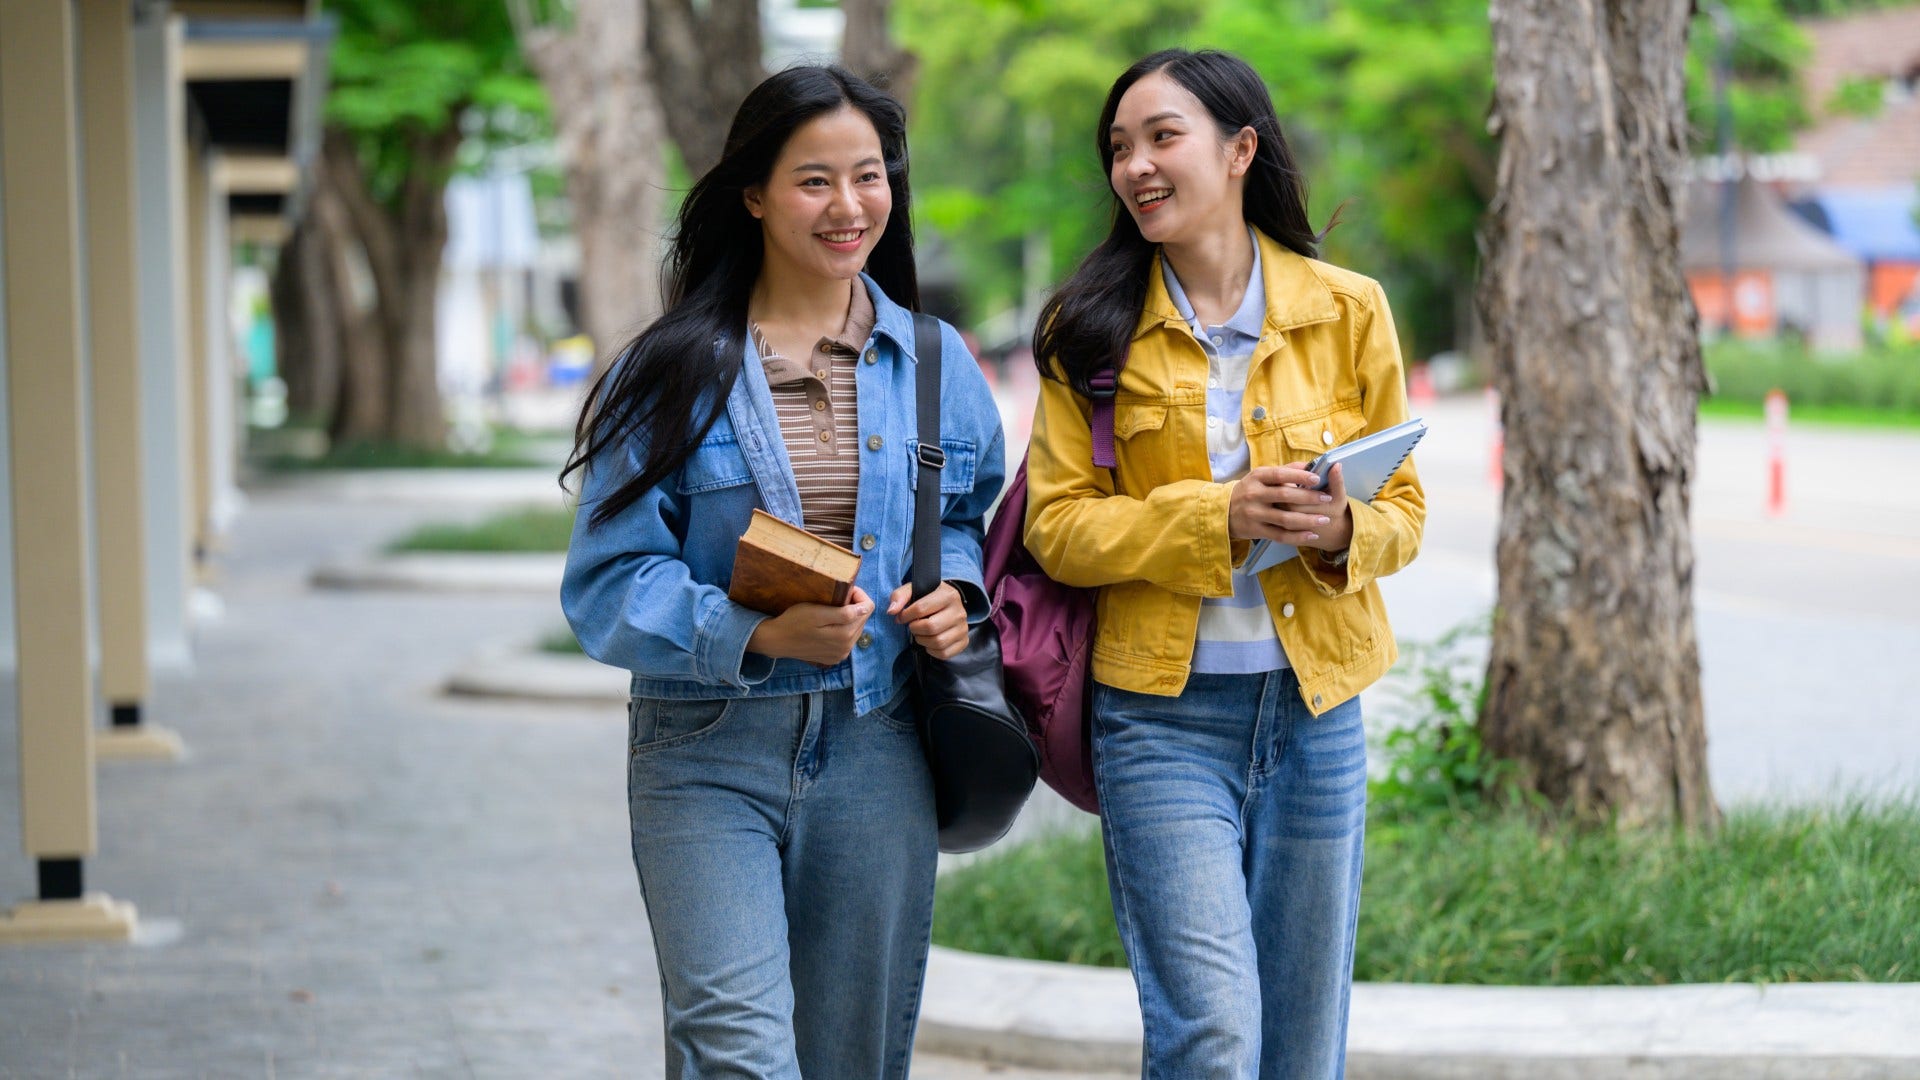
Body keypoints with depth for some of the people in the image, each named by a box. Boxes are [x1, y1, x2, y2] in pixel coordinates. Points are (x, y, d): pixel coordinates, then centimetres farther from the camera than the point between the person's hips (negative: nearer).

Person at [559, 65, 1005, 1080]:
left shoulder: (935, 364, 8)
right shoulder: (674, 370, -4)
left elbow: (971, 516, 22)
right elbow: (609, 583, -7)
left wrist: (957, 594, -1)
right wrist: (757, 633, -22)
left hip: (877, 752, 4)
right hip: (708, 756, -4)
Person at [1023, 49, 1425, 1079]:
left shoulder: (1346, 311, 4)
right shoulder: (1093, 329, 1)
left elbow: (1404, 507, 8)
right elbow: (1057, 524, -5)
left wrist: (1344, 530, -15)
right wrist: (1219, 516, -18)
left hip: (1316, 708, 2)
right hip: (1161, 712, -2)